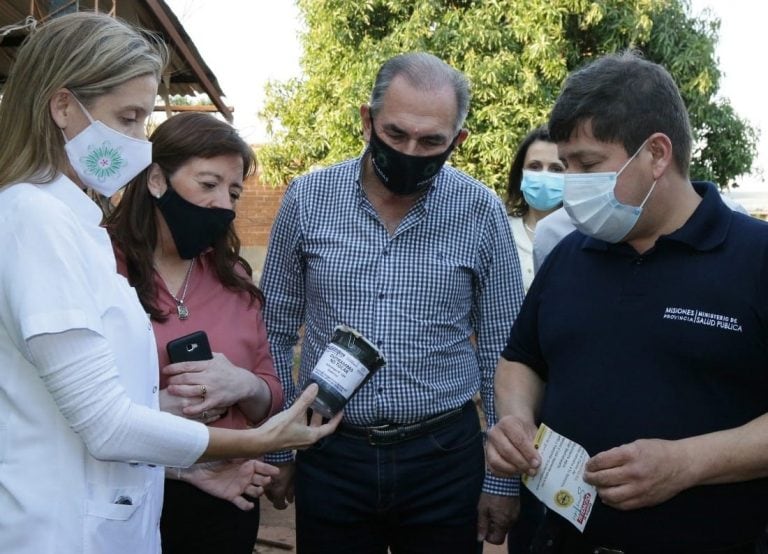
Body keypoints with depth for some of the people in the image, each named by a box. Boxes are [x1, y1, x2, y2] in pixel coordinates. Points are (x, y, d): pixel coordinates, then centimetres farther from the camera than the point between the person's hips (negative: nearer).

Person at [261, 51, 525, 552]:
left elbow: (502, 353, 0)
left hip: (445, 457, 0)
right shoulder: (308, 198, -5)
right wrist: (277, 449, 6)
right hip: (329, 456, 1)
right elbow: (276, 332, 5)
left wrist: (503, 479, 1)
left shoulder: (481, 212, -6)